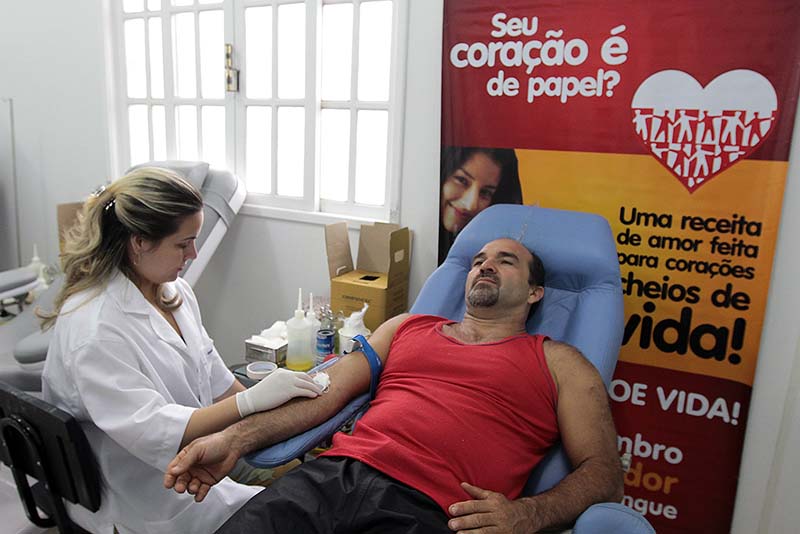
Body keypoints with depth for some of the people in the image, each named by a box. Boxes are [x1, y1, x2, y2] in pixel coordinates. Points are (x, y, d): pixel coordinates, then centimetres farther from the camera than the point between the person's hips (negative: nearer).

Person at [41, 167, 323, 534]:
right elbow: (149, 431, -29)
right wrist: (252, 401, -34)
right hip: (142, 495, -7)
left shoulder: (173, 290, 0)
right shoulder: (94, 329, -26)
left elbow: (210, 372, 8)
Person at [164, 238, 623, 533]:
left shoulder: (558, 363, 14)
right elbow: (327, 392, 16)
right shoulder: (406, 327, 24)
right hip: (332, 474, 4)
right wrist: (236, 439, 2)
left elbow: (603, 470, 6)